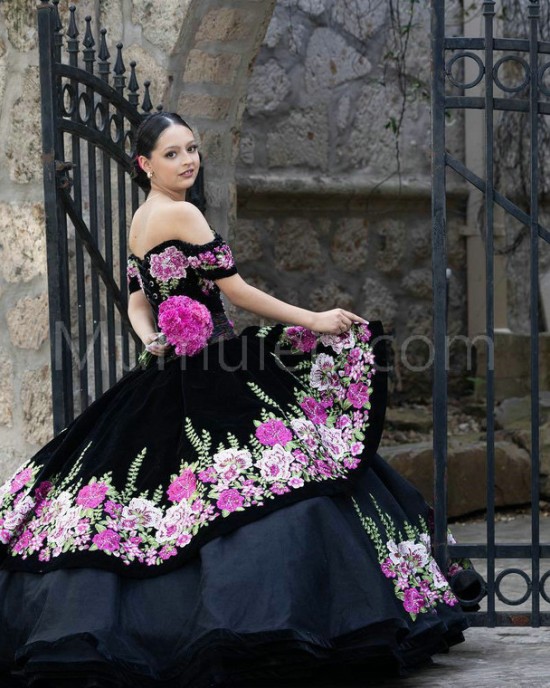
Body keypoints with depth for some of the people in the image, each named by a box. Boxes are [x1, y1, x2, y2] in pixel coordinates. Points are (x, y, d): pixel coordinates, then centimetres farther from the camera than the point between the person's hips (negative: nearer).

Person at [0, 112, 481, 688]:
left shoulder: (141, 219, 17)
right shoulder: (181, 214, -10)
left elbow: (138, 301, 20)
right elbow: (237, 290, -10)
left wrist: (154, 343, 0)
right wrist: (314, 321, -5)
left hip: (166, 376, 10)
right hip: (206, 380, -10)